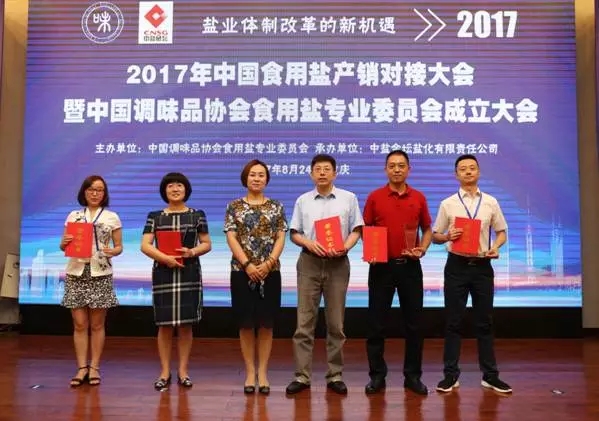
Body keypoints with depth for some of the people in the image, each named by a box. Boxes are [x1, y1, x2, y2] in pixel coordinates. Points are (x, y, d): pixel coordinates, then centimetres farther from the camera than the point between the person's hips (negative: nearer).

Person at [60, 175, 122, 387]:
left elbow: (119, 246, 5)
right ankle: (82, 368, 10)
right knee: (80, 324, 2)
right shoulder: (73, 216, 8)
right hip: (76, 274, 2)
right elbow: (63, 245, 10)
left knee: (97, 324, 3)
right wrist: (65, 244, -13)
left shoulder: (112, 217, 4)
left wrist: (113, 252, -17)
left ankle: (94, 367, 12)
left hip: (100, 275, -1)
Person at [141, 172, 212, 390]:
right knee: (165, 324, 2)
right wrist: (165, 257, -18)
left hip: (190, 274, 0)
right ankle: (165, 372, 13)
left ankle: (183, 371, 15)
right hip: (163, 273, 0)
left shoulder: (197, 215, 7)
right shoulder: (154, 216, 6)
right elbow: (145, 245, -2)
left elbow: (207, 244, 7)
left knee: (185, 323, 4)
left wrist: (192, 252, -13)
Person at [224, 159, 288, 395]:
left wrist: (268, 263, -12)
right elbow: (231, 238, -2)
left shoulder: (276, 207, 7)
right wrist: (247, 265, -13)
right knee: (246, 324, 3)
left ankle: (263, 373, 12)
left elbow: (281, 238, 2)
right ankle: (250, 373, 13)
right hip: (242, 271, 0)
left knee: (266, 324, 3)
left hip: (270, 272, 1)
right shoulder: (234, 206, 5)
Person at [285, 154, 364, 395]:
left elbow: (356, 230, 4)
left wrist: (345, 247, -15)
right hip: (309, 262, 1)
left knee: (336, 322, 5)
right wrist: (309, 243, -13)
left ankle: (335, 375, 13)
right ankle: (302, 375, 5)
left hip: (338, 263, 0)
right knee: (305, 321, -1)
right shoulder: (303, 201, 9)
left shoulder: (348, 199, 7)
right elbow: (294, 233, 7)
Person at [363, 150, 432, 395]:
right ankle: (377, 375, 15)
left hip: (410, 266, 1)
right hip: (381, 265, -1)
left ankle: (413, 375, 18)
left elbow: (427, 230, 12)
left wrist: (422, 249, -6)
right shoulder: (374, 197, 1)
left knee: (413, 322, 6)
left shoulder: (418, 198, 6)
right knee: (376, 322, 3)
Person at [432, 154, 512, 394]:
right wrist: (447, 236, -17)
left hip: (482, 266, 1)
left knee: (485, 322, 8)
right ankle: (450, 374, 12)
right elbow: (435, 236, 5)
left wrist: (495, 247, -10)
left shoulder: (491, 202, 6)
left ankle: (490, 375, 17)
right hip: (457, 266, -1)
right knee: (453, 322, 4)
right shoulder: (448, 204, 2)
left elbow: (501, 231, 11)